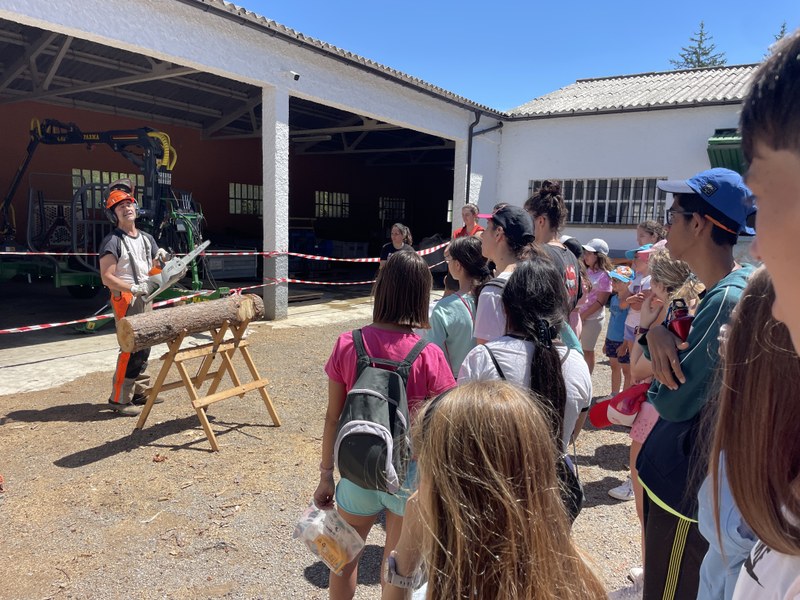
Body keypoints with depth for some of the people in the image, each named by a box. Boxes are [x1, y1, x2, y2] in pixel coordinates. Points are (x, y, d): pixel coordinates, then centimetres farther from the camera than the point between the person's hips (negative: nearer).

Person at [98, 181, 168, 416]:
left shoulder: (147, 238, 13)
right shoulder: (112, 242, -10)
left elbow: (153, 271, 19)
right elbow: (107, 277, -15)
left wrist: (160, 259, -2)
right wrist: (134, 288, -24)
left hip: (146, 299, 8)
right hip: (126, 300, -8)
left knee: (144, 347, 13)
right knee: (131, 349, -12)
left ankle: (140, 392, 23)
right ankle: (119, 399, -4)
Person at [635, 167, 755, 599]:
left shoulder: (727, 300, -26)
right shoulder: (740, 283, 5)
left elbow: (673, 401, -24)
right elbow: (681, 356, 7)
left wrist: (659, 338, -5)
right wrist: (655, 334, -16)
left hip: (686, 483, -9)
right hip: (678, 468, 9)